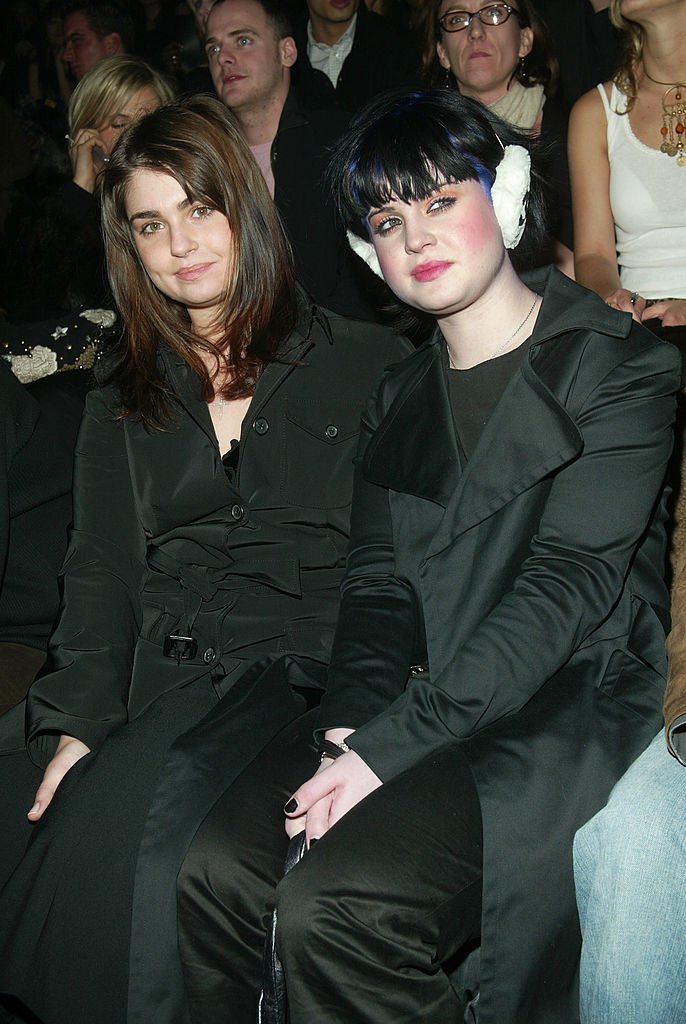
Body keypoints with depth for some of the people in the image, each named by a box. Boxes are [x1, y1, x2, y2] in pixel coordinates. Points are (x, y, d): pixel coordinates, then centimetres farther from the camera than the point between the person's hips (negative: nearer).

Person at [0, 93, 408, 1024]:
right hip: (158, 680, 3)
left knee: (127, 835, -29)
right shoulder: (124, 394, 19)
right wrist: (77, 721, -6)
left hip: (299, 671, -3)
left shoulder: (367, 363, 8)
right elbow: (101, 566, 10)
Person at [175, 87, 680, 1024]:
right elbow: (378, 581, 10)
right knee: (217, 871, -18)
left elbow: (568, 584, -13)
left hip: (570, 702, -5)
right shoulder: (401, 397, 17)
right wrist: (355, 718, -11)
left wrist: (396, 742, -18)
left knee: (334, 908, -26)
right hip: (412, 698, 5)